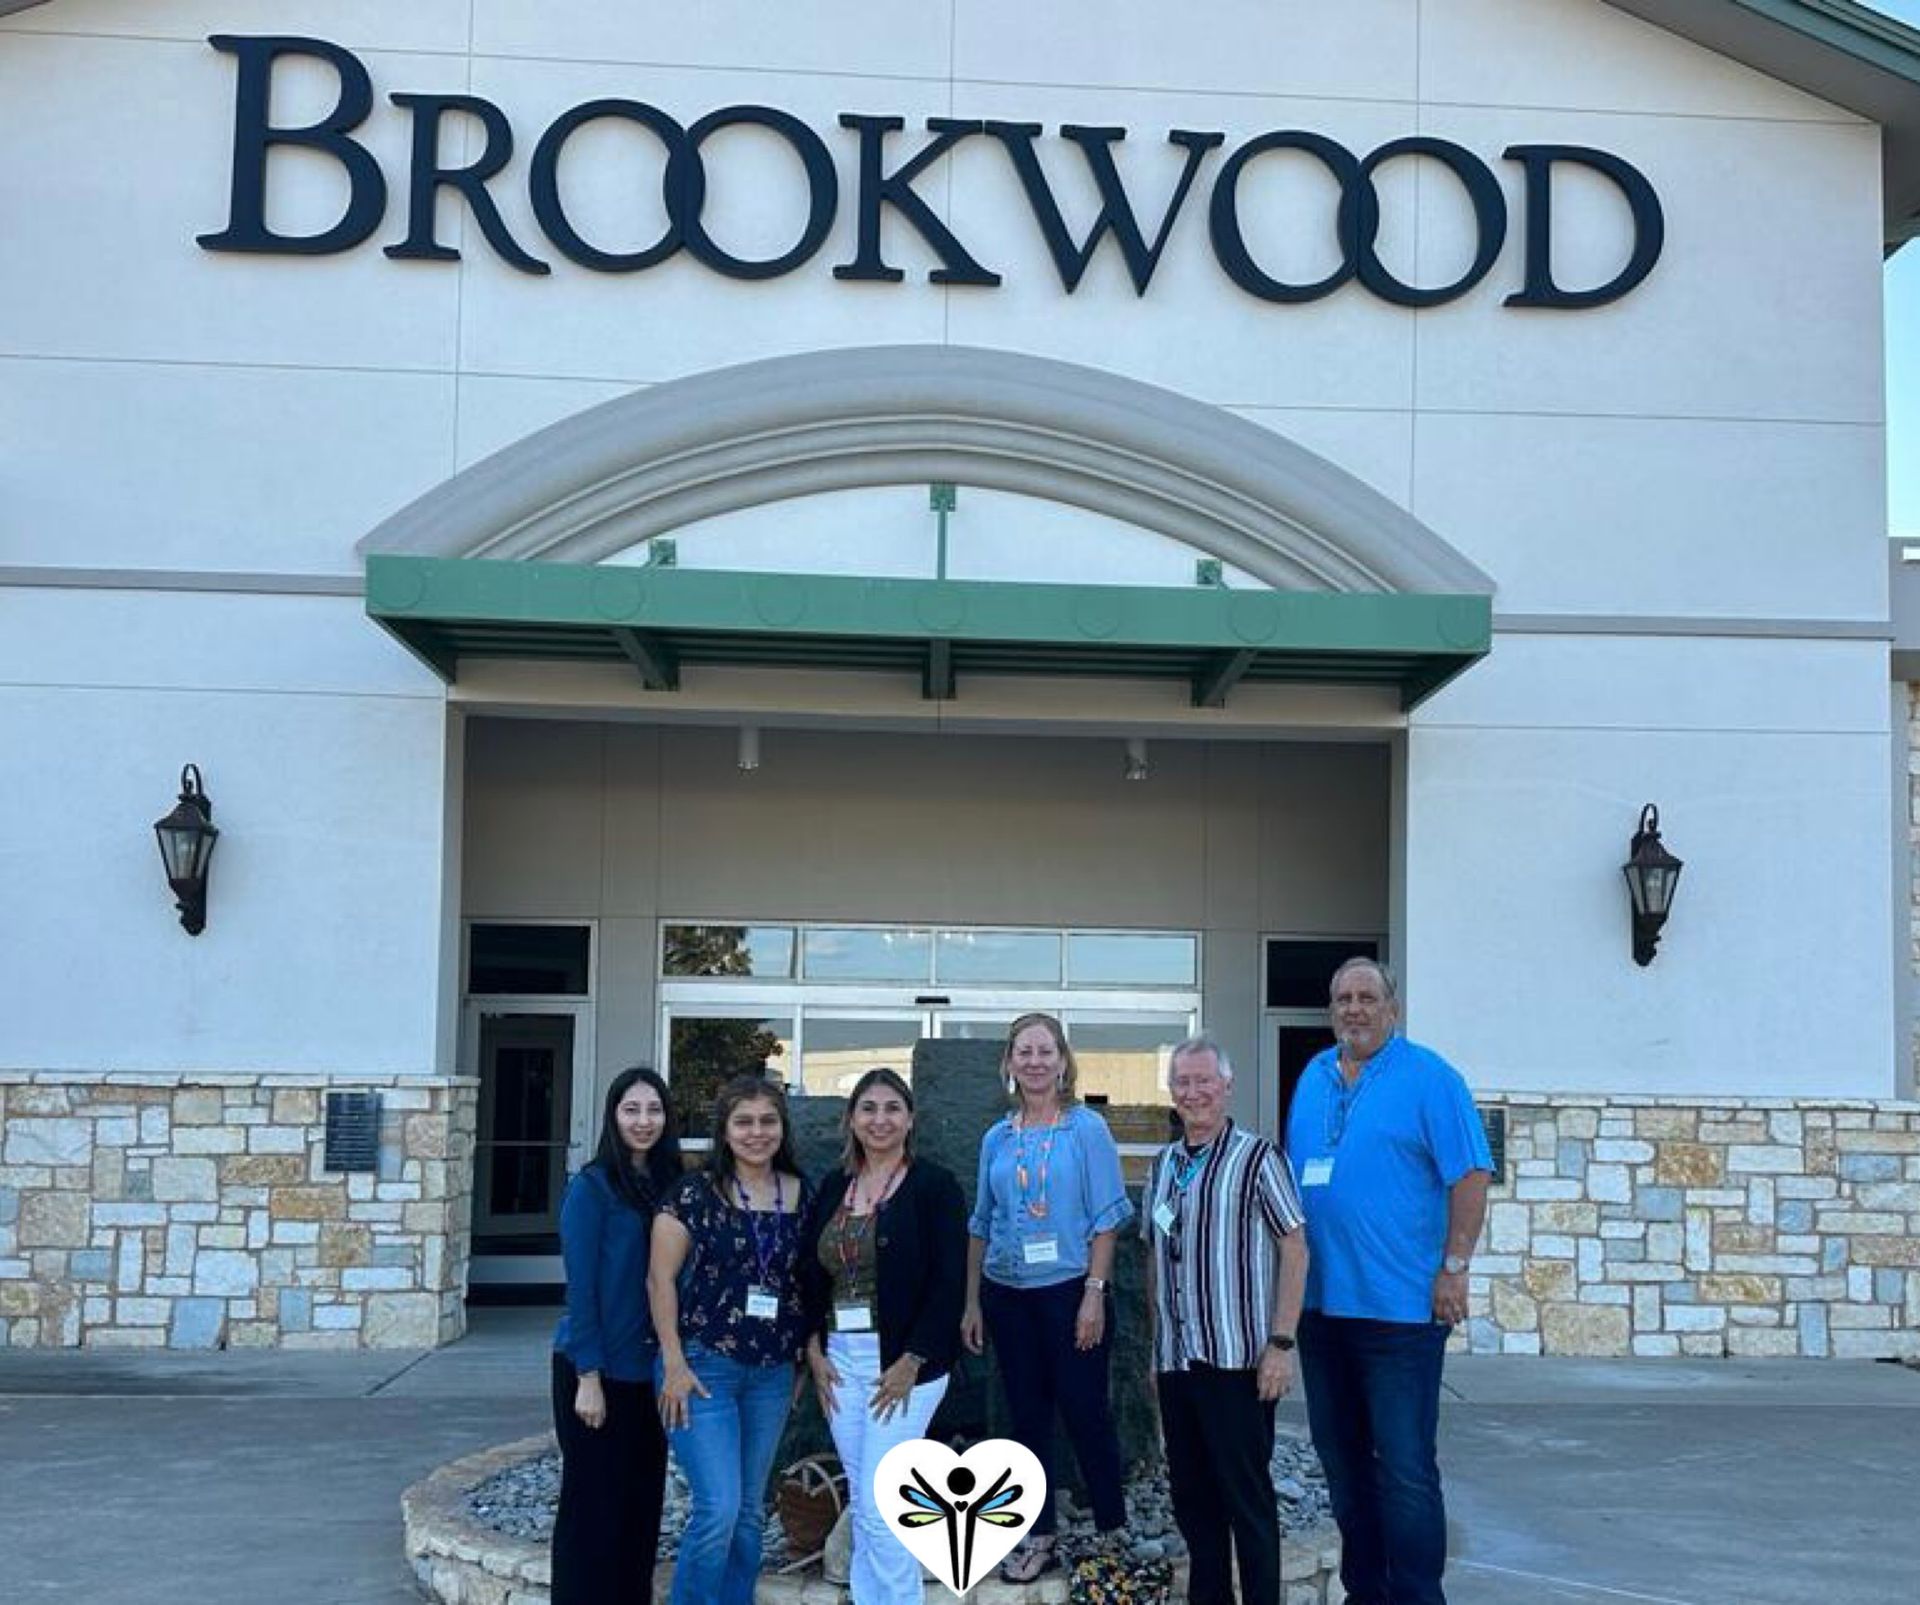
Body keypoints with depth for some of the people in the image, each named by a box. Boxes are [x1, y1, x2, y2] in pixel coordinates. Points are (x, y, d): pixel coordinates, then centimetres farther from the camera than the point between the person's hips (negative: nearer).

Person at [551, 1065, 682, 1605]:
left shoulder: (670, 1187, 8)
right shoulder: (592, 1187, -8)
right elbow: (580, 1286, -11)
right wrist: (589, 1377, -14)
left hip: (649, 1371, 6)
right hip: (596, 1371, -5)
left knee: (641, 1502, 9)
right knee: (593, 1505, 2)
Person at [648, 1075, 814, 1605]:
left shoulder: (800, 1194, 6)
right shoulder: (694, 1193, -7)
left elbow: (810, 1278, 13)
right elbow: (661, 1279, -6)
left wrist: (808, 1351, 8)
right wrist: (674, 1362, -11)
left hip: (773, 1374, 5)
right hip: (704, 1367, -5)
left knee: (750, 1511, 12)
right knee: (718, 1509, -11)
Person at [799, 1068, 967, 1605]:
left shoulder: (934, 1186, -6)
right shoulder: (833, 1187, 10)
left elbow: (949, 1283, -12)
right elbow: (809, 1273, 13)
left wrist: (911, 1363, -15)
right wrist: (814, 1350, 3)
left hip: (901, 1363, -5)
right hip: (840, 1360, 5)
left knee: (883, 1505, -7)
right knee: (861, 1501, 11)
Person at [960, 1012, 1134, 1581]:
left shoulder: (1087, 1128, -4)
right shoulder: (997, 1139, 8)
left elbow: (1105, 1218, -7)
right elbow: (981, 1224, 13)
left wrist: (1095, 1294, -14)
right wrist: (972, 1303, 10)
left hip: (1069, 1289, -4)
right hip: (1007, 1294, 4)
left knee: (1085, 1412, -2)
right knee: (1027, 1416, 9)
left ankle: (1113, 1530, 11)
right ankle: (1039, 1534, 19)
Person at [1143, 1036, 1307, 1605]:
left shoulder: (1255, 1157, -5)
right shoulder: (1163, 1164, 12)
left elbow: (1295, 1249, -7)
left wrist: (1281, 1344, -13)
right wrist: (1156, 1350, 15)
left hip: (1236, 1360, -6)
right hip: (1175, 1361, 6)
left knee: (1246, 1495, -1)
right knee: (1190, 1496, 12)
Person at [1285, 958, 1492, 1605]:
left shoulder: (1429, 1077, -7)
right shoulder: (1313, 1078, 12)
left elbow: (1471, 1176, -9)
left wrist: (1453, 1269, -13)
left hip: (1400, 1304, -7)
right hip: (1320, 1301, 7)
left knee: (1405, 1469, -4)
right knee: (1342, 1458, 14)